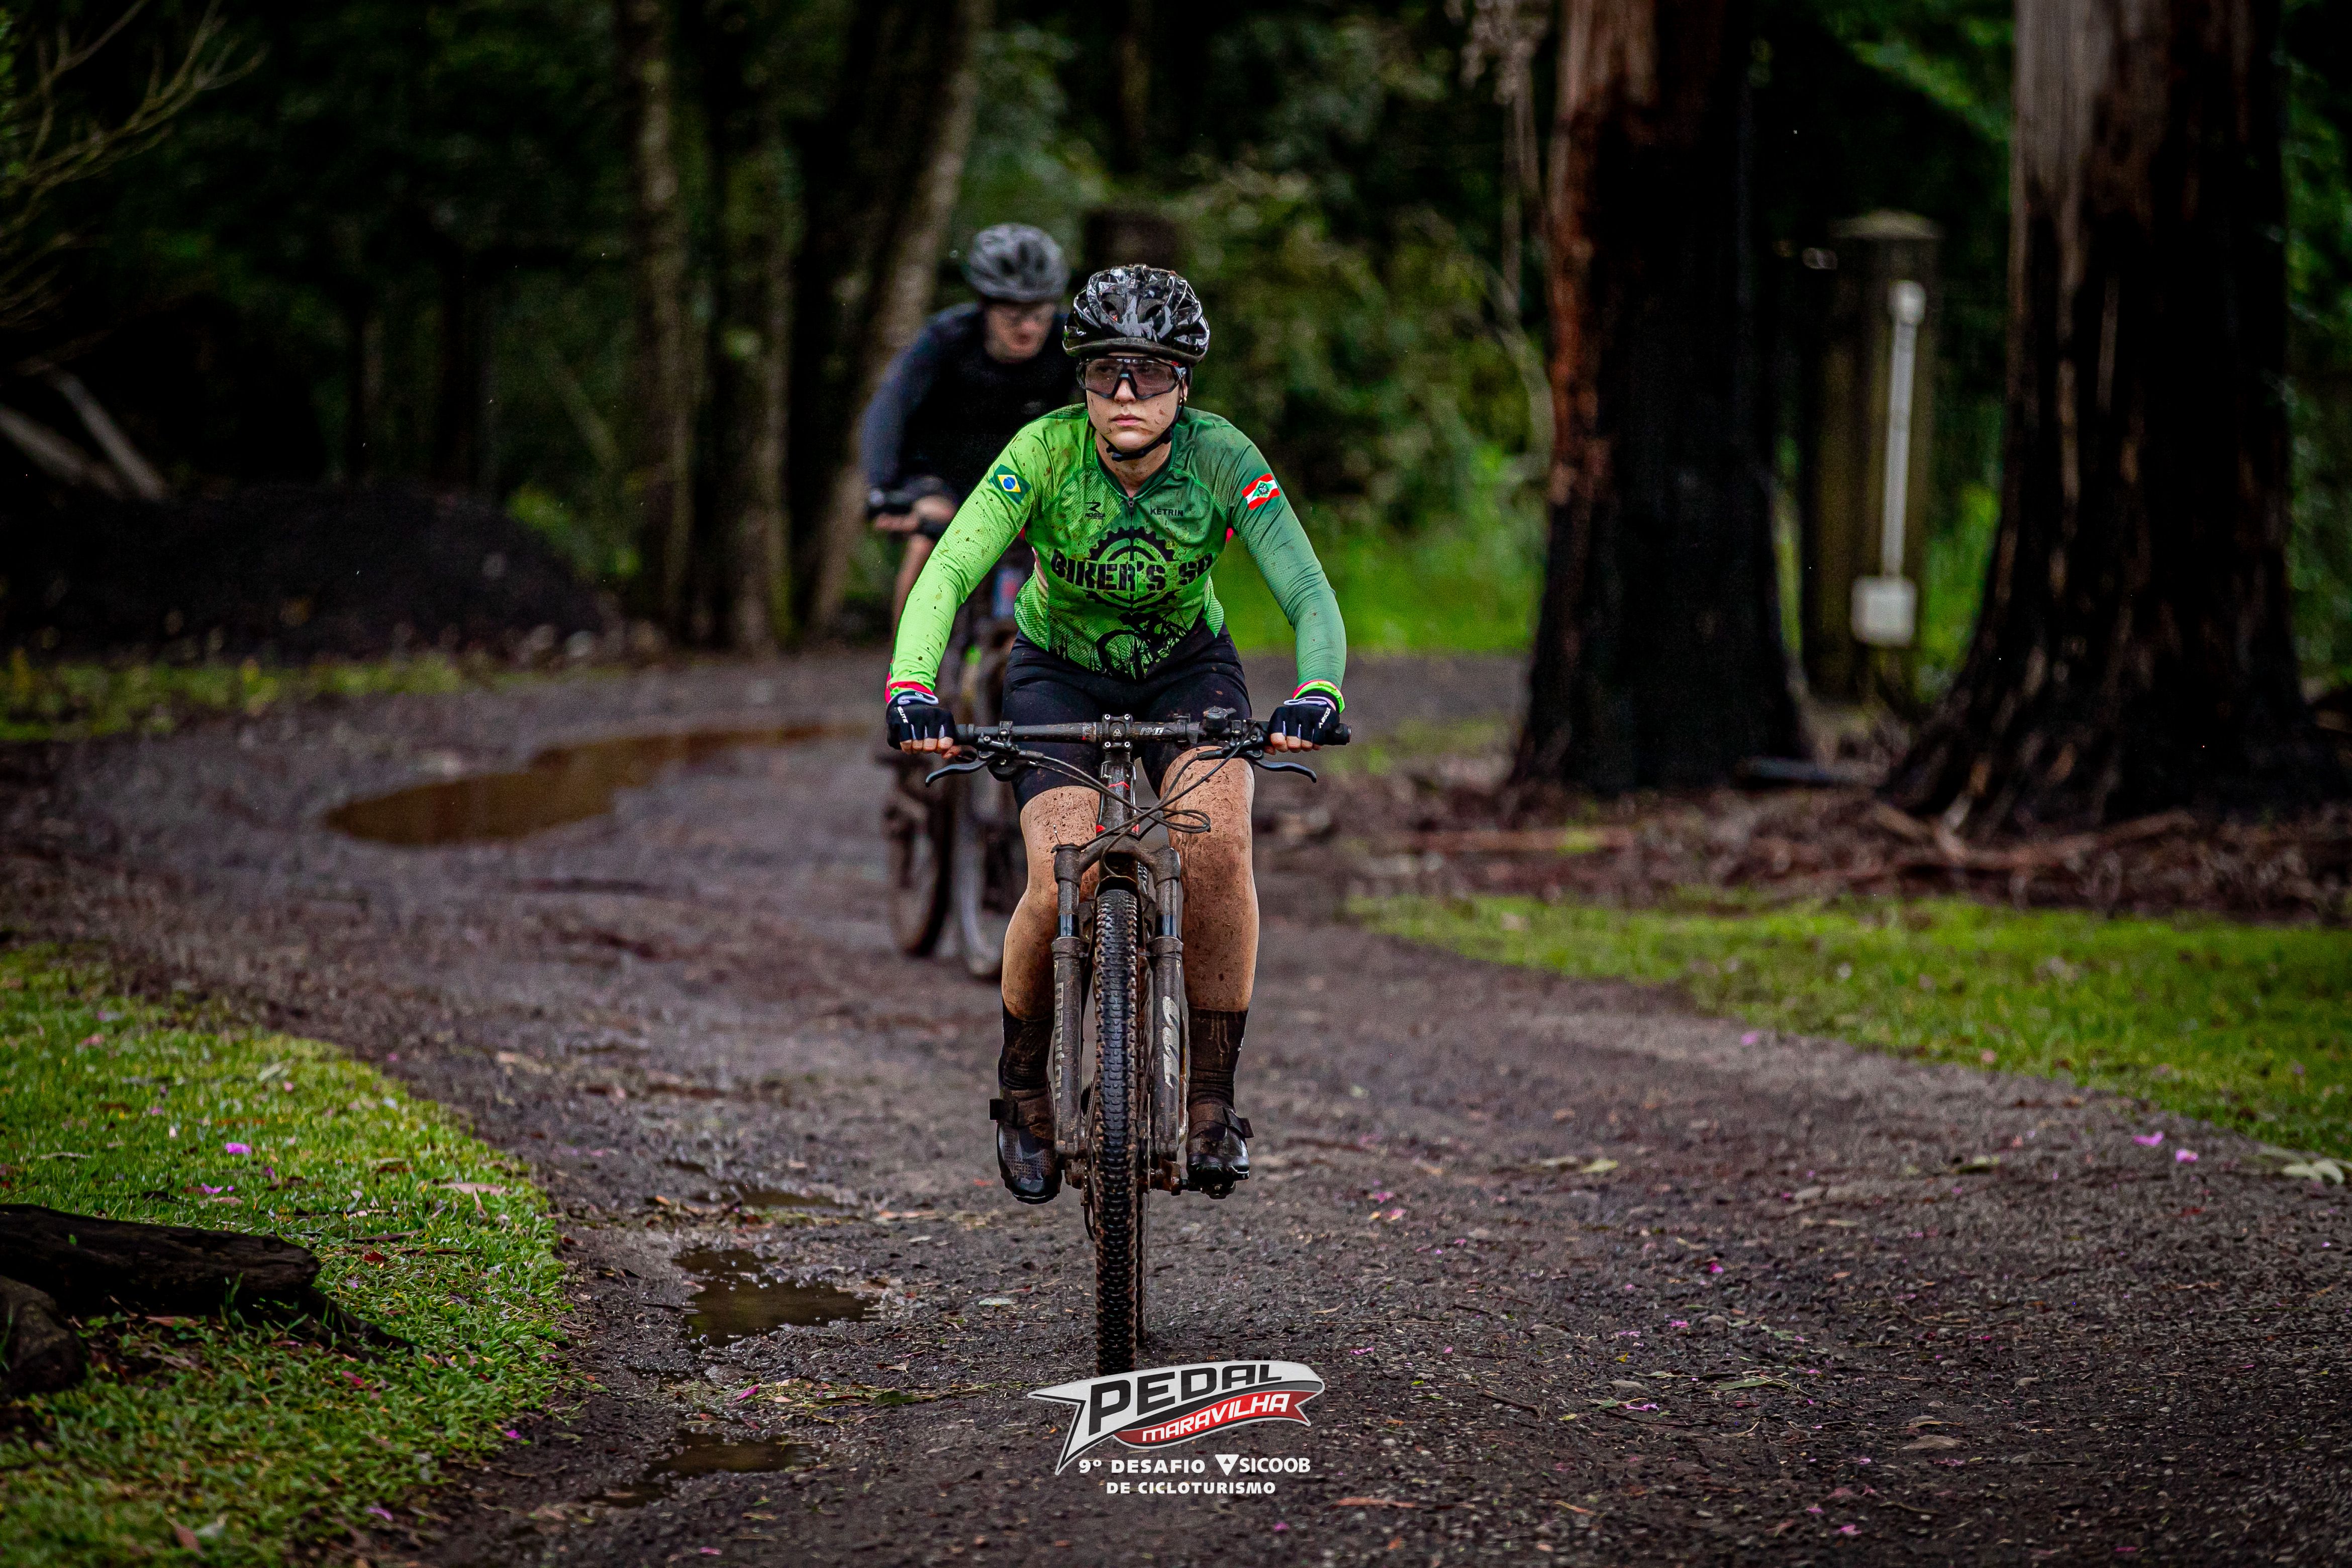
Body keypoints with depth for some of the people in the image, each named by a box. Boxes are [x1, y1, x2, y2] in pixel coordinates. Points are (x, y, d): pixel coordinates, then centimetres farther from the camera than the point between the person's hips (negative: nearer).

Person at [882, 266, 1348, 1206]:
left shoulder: (1224, 459, -25)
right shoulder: (1045, 452, -27)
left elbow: (1308, 591, -33)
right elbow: (948, 572, -35)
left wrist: (1317, 693, -53)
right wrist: (909, 687, -53)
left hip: (1186, 668, 1)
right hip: (1060, 672, 0)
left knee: (1217, 847, -28)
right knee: (1061, 886, -22)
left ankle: (1212, 1101, -13)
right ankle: (1023, 1088, 6)